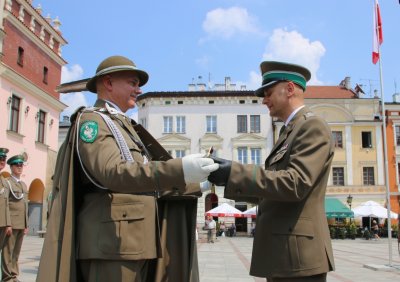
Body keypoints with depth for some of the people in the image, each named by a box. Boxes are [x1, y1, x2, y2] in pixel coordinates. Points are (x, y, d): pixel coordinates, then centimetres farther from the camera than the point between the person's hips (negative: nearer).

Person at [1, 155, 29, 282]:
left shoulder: (24, 184, 19)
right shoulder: (7, 182, -2)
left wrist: (26, 225, 15)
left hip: (22, 223, 7)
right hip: (12, 222, -7)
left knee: (16, 251, 11)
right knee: (8, 250, -2)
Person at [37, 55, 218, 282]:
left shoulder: (124, 127, 24)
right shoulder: (91, 119, -4)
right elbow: (112, 172, -22)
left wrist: (188, 183, 5)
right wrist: (179, 170, -33)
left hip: (136, 240, 9)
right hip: (112, 240, -9)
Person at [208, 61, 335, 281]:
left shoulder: (312, 127, -10)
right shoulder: (289, 132, 20)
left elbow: (295, 184, -23)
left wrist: (235, 174, -21)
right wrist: (232, 178, 5)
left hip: (298, 255, -9)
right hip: (281, 254, 9)